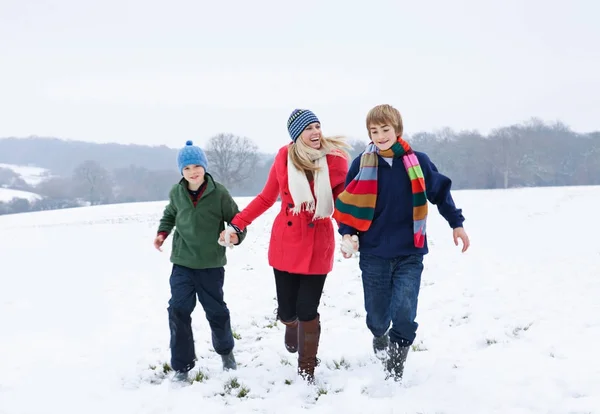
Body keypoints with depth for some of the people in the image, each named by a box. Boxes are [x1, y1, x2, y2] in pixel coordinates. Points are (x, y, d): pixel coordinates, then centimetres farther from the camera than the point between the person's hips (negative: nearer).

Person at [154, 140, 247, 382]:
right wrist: (162, 233, 4)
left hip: (211, 264, -2)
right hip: (182, 262, 2)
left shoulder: (219, 194, -12)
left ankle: (225, 350, 39)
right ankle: (182, 365, 2)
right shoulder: (176, 193, -3)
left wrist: (236, 236, -23)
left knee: (216, 310, 10)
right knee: (178, 309, -8)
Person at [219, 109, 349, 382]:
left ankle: (307, 369, 20)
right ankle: (292, 327, 44)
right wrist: (236, 225, 2)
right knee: (286, 311, 5)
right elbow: (266, 198, 7)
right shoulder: (284, 159, -4)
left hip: (318, 246, -1)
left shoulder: (335, 160, -9)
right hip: (286, 245, 2)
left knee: (307, 311, -2)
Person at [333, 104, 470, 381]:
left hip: (410, 254, 0)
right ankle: (379, 337, 45)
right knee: (377, 315, 8)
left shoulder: (417, 162, -2)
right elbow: (350, 203, 4)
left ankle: (396, 358, 15)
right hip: (373, 254, 0)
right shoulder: (362, 164, -3)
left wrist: (457, 223, 11)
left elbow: (440, 192, 11)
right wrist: (347, 234, -8)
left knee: (404, 313, -12)